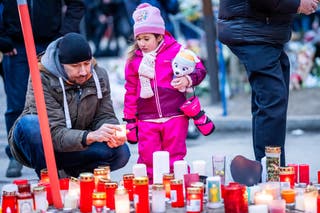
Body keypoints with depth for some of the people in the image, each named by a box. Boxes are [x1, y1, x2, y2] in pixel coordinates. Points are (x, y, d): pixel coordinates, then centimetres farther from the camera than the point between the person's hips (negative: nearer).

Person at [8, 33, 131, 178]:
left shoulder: (99, 75, -6)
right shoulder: (42, 80, -24)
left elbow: (104, 116, -5)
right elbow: (54, 133, -31)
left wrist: (113, 133, -30)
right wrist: (90, 136, -48)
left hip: (75, 147, 4)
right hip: (37, 149, -4)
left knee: (121, 151, -21)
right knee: (30, 123, -38)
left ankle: (71, 172, 3)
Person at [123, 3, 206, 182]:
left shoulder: (176, 51, 0)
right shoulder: (134, 60, 9)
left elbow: (200, 69, 4)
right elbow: (131, 92, 14)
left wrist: (187, 79, -18)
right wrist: (130, 120, 12)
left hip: (175, 117, -2)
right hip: (146, 120, 2)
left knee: (175, 158, 4)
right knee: (148, 160, 2)